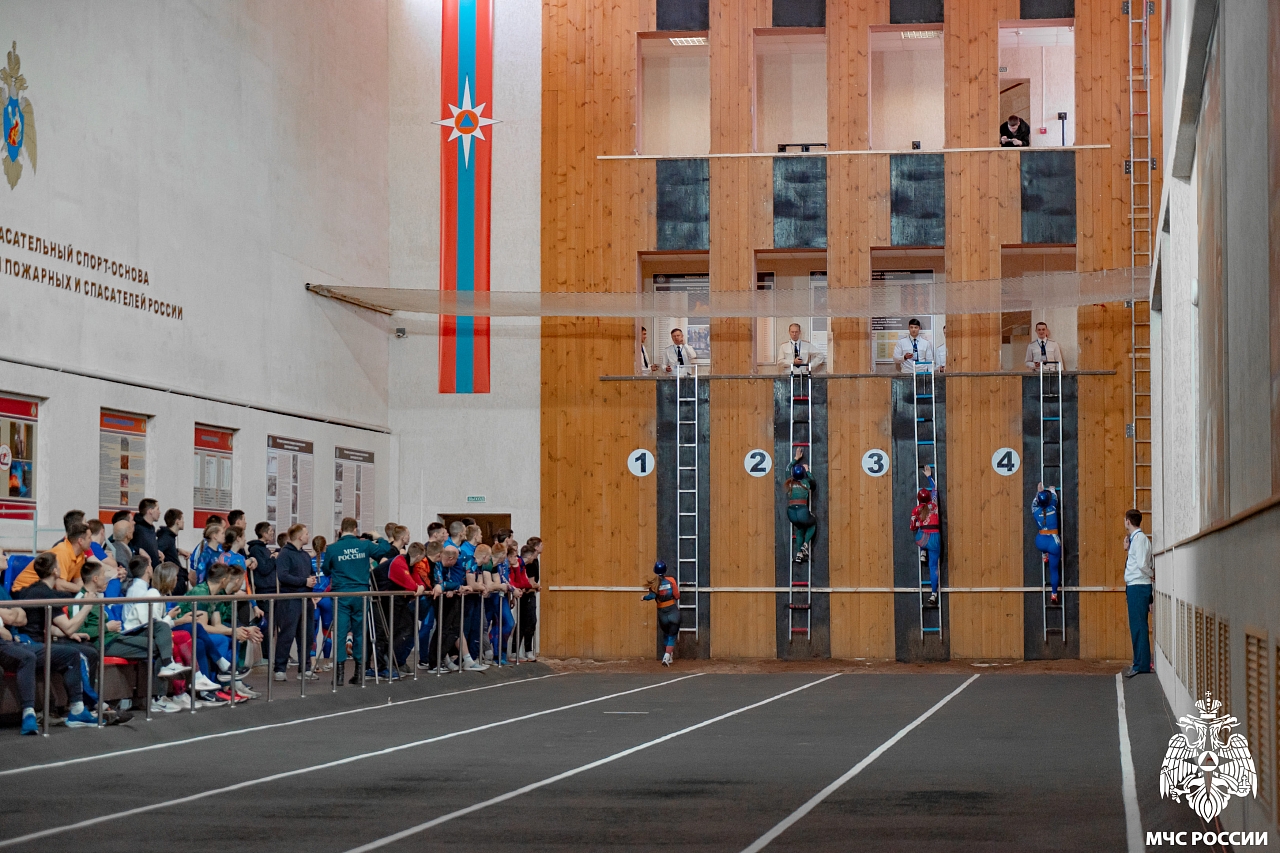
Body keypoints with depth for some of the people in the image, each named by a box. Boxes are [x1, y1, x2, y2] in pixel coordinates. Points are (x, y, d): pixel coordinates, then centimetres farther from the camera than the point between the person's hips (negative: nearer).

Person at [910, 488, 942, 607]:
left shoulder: (916, 510, 5)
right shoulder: (933, 505, 7)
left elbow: (912, 527, 7)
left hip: (922, 538, 0)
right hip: (934, 537, 0)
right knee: (933, 566, 4)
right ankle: (933, 595, -4)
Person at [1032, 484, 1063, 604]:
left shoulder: (1035, 510, -4)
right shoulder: (1053, 508, -5)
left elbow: (1035, 501, 21)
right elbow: (1054, 497, 17)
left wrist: (1039, 491, 34)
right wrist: (1052, 490, 37)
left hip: (1040, 544, 2)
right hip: (1053, 543, -2)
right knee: (1054, 570, 7)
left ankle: (1045, 556, 37)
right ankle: (1054, 594, 6)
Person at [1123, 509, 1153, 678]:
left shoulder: (1139, 538, -13)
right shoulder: (1134, 538, 16)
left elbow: (1142, 564, -20)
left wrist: (1152, 574, -5)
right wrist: (1127, 549, 11)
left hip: (1138, 586, -10)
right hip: (1134, 587, 10)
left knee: (1138, 626, -8)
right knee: (1136, 626, 13)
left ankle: (1142, 665, -7)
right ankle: (1139, 663, 19)